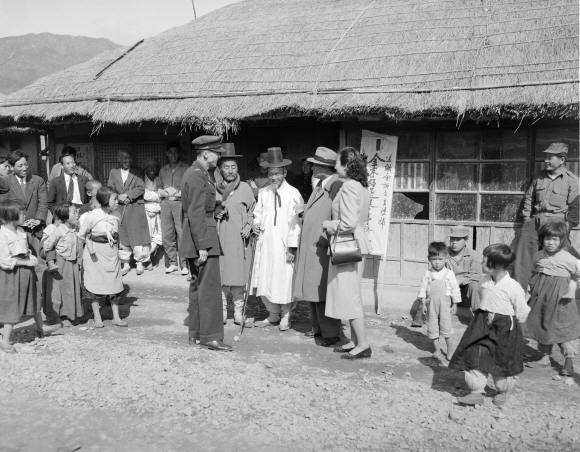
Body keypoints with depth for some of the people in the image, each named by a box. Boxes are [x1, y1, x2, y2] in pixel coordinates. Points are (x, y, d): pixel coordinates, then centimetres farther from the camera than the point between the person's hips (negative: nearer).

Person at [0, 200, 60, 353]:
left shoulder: (20, 231, 6)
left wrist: (32, 258, -1)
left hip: (25, 272, 9)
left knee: (33, 301, 23)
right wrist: (27, 262, -23)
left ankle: (41, 327, 43)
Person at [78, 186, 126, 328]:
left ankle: (116, 317, 15)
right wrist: (91, 244, -8)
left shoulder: (115, 217, 2)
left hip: (112, 255, 4)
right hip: (96, 255, -4)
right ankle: (97, 317, 17)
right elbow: (81, 234, -3)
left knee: (115, 286, 6)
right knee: (96, 286, 5)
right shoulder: (93, 215, -11)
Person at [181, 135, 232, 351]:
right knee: (209, 288, -4)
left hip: (195, 238, 11)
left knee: (197, 286, 15)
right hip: (202, 238, -11)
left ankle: (195, 334, 23)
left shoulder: (194, 173, 14)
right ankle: (210, 336, 2)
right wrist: (202, 246, -22)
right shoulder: (198, 177, -17)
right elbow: (196, 215, -22)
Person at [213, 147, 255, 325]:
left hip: (239, 239, 0)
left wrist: (249, 226, -2)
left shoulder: (245, 188, 6)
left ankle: (238, 308, 16)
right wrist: (214, 214, -6)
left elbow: (253, 211, 14)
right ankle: (222, 309, 15)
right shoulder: (213, 188, 5)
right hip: (219, 238, 0)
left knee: (239, 274, 0)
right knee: (219, 274, 0)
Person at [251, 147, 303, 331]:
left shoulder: (293, 194, -6)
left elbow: (295, 221, -8)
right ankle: (273, 314, 28)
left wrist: (292, 247, -12)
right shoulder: (263, 192, 9)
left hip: (283, 245, -5)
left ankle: (285, 316, 23)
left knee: (284, 280, 2)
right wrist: (256, 224, -4)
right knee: (264, 281, 8)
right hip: (265, 243, 5)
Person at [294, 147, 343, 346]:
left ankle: (331, 333, 10)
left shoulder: (338, 186, -15)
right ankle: (318, 326, 29)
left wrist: (326, 240, -19)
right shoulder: (320, 185, 15)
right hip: (308, 248, 9)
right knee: (311, 290, 16)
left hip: (322, 249, -9)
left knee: (323, 292, -2)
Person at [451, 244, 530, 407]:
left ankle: (502, 391, 36)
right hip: (484, 323, 5)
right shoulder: (485, 280, -2)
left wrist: (508, 325, -2)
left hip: (505, 328, -5)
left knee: (502, 362, 12)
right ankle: (477, 392, 8)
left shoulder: (513, 287, -20)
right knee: (476, 357, 0)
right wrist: (486, 316, 12)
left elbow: (522, 313, -10)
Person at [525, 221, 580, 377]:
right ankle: (545, 357, 24)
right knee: (542, 325, 12)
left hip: (559, 297, -5)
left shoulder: (567, 258, -13)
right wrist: (533, 286, 9)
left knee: (563, 327, 0)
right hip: (541, 294, 5)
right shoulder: (538, 256, 2)